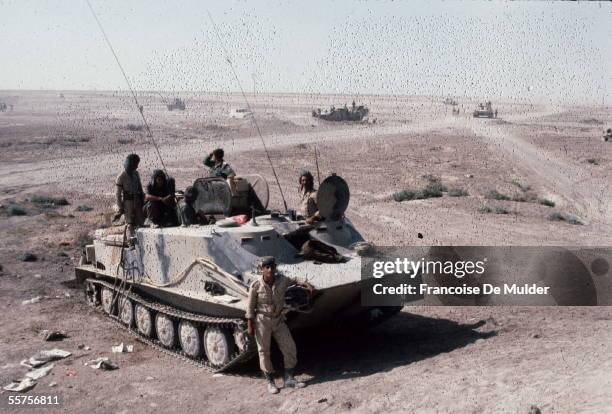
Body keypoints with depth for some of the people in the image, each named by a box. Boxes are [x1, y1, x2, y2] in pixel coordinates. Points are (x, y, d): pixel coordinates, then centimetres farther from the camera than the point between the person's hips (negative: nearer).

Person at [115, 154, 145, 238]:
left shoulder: (136, 174, 4)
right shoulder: (121, 177, -12)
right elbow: (118, 194, -9)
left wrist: (142, 199, 14)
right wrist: (120, 209, -11)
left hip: (137, 202, 5)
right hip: (127, 202, -5)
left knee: (141, 222, 4)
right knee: (130, 225, -5)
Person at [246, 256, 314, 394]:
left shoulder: (282, 280, -8)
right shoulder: (256, 286, -16)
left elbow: (295, 282, 12)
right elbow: (250, 307, -8)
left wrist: (308, 286, -5)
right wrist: (250, 326, -9)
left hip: (279, 320, 4)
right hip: (262, 321, -4)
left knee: (290, 349, 4)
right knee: (264, 352, 4)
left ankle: (289, 379, 19)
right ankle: (270, 382, 19)